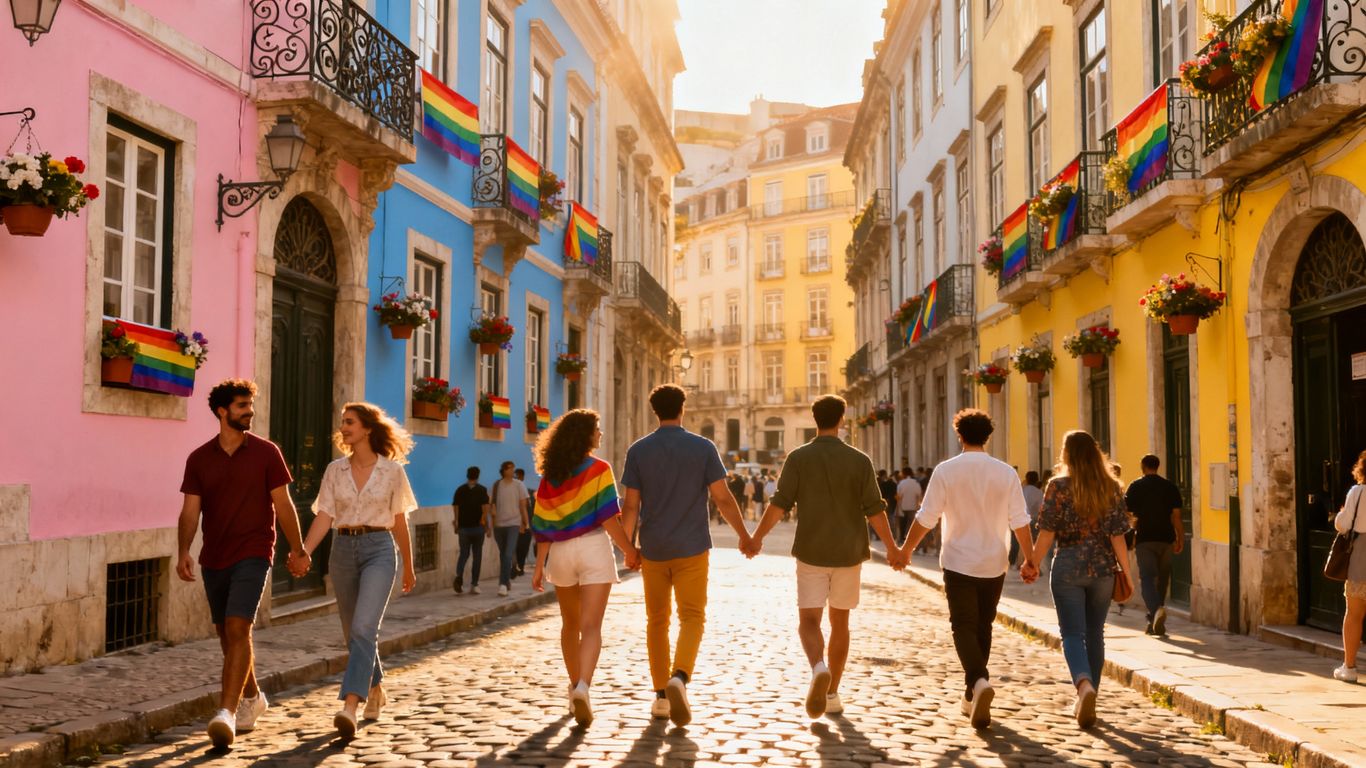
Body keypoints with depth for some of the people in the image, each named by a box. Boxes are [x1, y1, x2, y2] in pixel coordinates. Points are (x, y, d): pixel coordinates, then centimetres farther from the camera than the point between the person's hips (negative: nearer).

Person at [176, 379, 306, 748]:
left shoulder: (266, 452, -2)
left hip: (252, 555, -4)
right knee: (226, 635, 14)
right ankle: (252, 698, 34)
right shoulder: (199, 459, 4)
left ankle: (227, 712, -19)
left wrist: (297, 549, 3)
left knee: (237, 629, -17)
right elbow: (190, 511, 1)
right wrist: (183, 552, -13)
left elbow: (283, 504, 1)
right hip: (214, 559, 4)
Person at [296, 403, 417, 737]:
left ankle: (350, 707, -25)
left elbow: (399, 522, 7)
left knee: (363, 627, -19)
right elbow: (324, 517, -2)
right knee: (353, 632, 13)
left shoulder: (392, 470, -1)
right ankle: (375, 689, 36)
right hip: (343, 549, 4)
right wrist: (304, 551, -19)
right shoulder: (335, 470, 5)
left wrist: (409, 567, 14)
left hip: (378, 549, -4)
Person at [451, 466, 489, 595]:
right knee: (477, 555, 8)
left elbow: (456, 508, 2)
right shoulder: (482, 490, -3)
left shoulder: (459, 490, 3)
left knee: (464, 554, 11)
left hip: (463, 527, 2)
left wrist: (456, 524, 12)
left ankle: (459, 576, -15)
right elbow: (485, 508, -10)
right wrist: (486, 524, 0)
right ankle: (474, 584, 7)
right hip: (478, 527, -2)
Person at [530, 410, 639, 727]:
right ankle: (582, 687, -27)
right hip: (593, 547, -4)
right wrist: (630, 551, -3)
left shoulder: (550, 475, 6)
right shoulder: (599, 469, -7)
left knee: (570, 625, 19)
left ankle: (575, 687, 30)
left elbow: (542, 525, 5)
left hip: (560, 552, 5)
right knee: (591, 626, -8)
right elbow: (609, 518, -12)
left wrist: (540, 565, 8)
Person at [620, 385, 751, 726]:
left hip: (653, 550, 2)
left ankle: (661, 695, 15)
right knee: (691, 617, 2)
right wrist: (744, 535, 9)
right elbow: (723, 499, -3)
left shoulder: (638, 451, -1)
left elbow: (631, 506, -1)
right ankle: (679, 678, -22)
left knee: (657, 620, 12)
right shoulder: (703, 448, -4)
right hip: (691, 549, -2)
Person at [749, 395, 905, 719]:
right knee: (840, 622, 14)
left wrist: (757, 537, 5)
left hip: (811, 552, -2)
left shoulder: (799, 458, -5)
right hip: (849, 552, 2)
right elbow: (874, 509, -5)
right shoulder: (859, 460, -2)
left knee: (809, 621, 1)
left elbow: (779, 504, -8)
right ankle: (832, 694, 20)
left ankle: (818, 668, -29)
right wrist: (892, 548, 7)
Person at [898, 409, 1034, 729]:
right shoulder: (1006, 472, -2)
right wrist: (1029, 560, 8)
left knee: (964, 626, 1)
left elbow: (926, 518, -6)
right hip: (994, 564, 3)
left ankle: (979, 681, -25)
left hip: (958, 562, -3)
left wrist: (906, 549, 7)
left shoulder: (946, 471, -8)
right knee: (983, 627, 16)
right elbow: (1020, 521, -2)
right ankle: (971, 696, 23)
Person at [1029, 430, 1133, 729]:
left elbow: (1047, 532, -9)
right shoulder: (1112, 488, 0)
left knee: (1072, 634, 0)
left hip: (1068, 569, -3)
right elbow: (1117, 536, -2)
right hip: (1103, 569, 3)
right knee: (1094, 634, 14)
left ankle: (1084, 685, -26)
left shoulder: (1058, 486, -8)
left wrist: (1033, 564, 2)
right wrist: (1126, 571, 5)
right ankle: (1086, 702, 22)